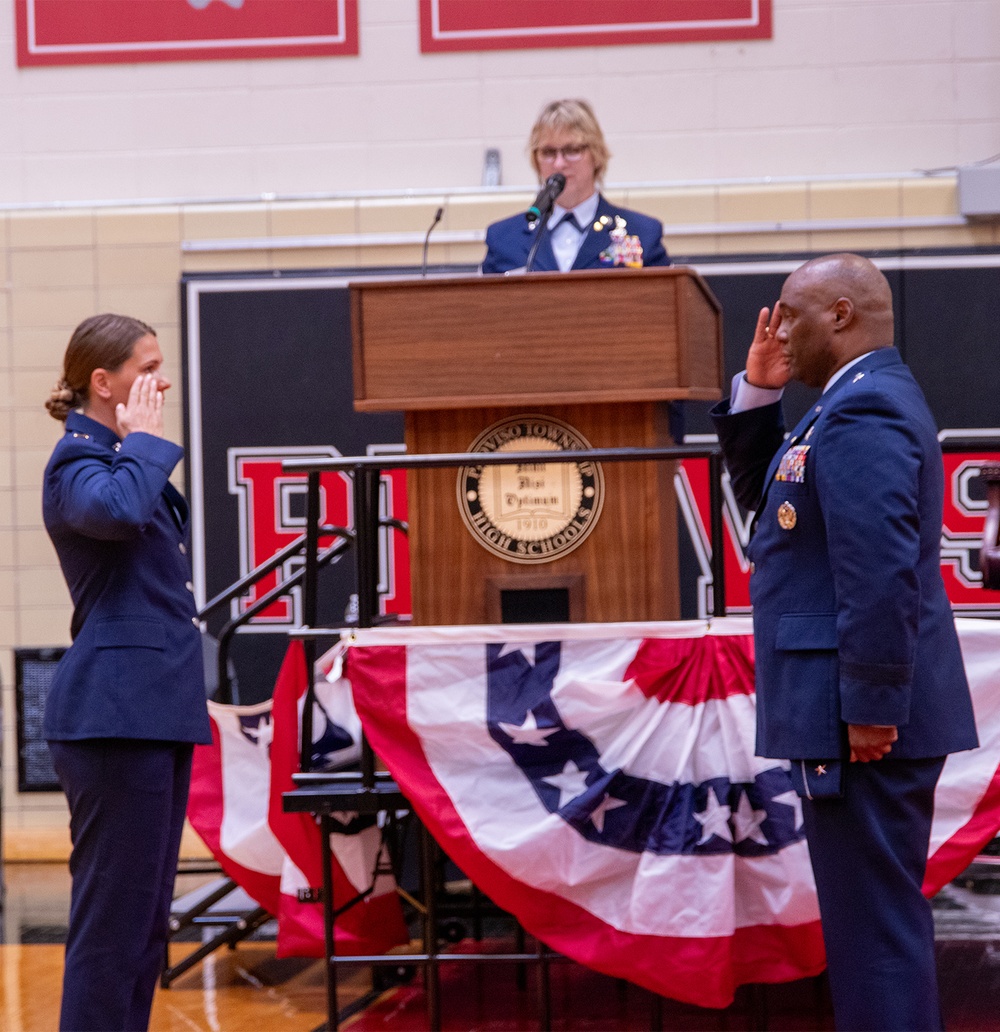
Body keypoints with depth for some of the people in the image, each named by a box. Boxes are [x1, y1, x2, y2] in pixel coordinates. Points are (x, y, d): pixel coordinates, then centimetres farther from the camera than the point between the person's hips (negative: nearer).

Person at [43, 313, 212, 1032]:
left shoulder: (127, 457, 19)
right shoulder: (78, 460, -9)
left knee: (147, 914, 12)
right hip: (115, 710, -10)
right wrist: (143, 440, -18)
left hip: (156, 707, 10)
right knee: (115, 912, -9)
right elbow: (117, 511, -33)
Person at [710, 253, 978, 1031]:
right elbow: (761, 491, 26)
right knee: (886, 917, 17)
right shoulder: (864, 400, 17)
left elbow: (881, 567, -25)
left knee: (875, 925, -7)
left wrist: (871, 706, -25)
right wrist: (758, 393, 13)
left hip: (865, 718, -11)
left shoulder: (863, 410, -17)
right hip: (860, 707, 11)